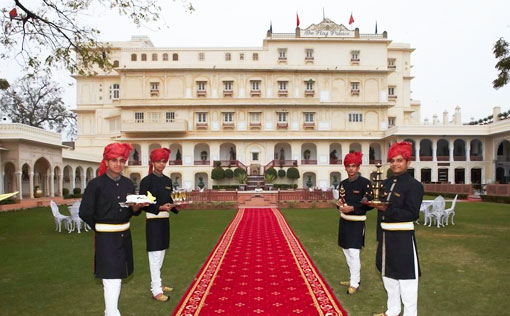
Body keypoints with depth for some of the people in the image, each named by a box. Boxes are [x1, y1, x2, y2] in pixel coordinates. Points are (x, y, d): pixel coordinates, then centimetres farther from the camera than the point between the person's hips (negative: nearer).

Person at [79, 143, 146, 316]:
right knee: (111, 280, -9)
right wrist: (101, 228, 0)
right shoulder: (96, 184, -11)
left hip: (124, 236, 6)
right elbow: (85, 212, -11)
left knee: (118, 277, 17)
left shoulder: (128, 184, 5)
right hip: (106, 238, -6)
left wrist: (137, 207, -12)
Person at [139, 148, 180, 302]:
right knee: (155, 255, -5)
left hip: (165, 220, 7)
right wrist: (160, 207, -24)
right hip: (153, 221, -7)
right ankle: (156, 290, 0)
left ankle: (157, 283, 27)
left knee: (161, 254, 14)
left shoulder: (168, 181, 10)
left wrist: (175, 206, -6)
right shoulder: (146, 181, -10)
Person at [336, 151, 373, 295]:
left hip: (357, 222, -6)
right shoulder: (343, 183, 8)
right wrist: (340, 204, -6)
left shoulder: (365, 183, -10)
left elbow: (370, 204, -12)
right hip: (344, 221, 7)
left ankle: (355, 284, 4)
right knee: (347, 253, 14)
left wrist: (352, 208, -21)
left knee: (354, 253, -9)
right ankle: (354, 278, 30)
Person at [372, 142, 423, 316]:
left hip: (402, 239, -8)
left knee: (406, 278, 0)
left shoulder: (414, 185, -12)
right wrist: (373, 201, -1)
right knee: (388, 275, 19)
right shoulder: (386, 183, 11)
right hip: (385, 236, 8)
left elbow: (412, 214, -19)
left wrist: (387, 209, -25)